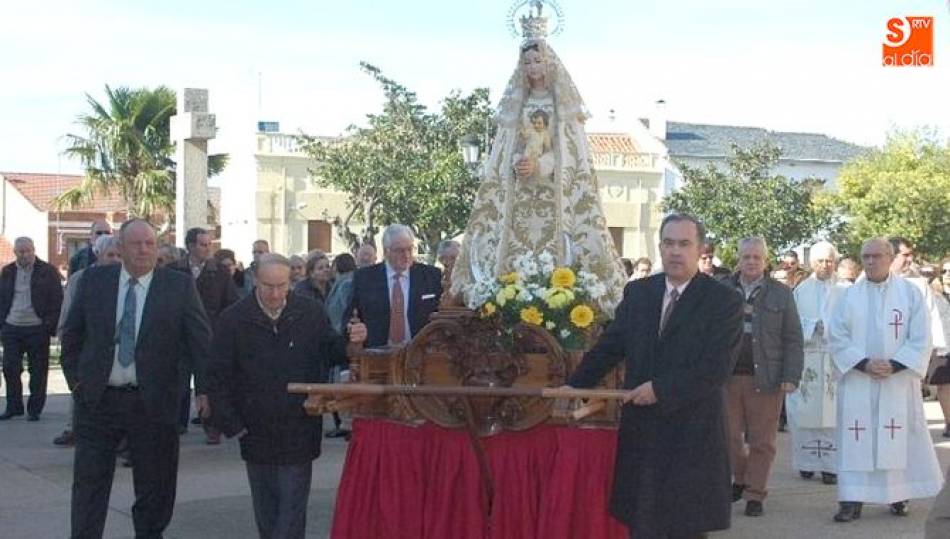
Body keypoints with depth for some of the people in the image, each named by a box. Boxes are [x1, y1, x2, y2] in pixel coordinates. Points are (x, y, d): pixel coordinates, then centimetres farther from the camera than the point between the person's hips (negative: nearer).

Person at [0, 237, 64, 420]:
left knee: (38, 371, 1)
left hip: (37, 329, -3)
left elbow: (57, 301, -2)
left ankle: (34, 409, 11)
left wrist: (50, 326, -9)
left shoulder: (48, 272, -1)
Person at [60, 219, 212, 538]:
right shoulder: (93, 281, 2)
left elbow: (201, 341, -5)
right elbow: (72, 335, 12)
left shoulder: (180, 286, -3)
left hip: (153, 403, -1)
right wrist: (75, 379, 5)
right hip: (97, 400, 1)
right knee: (89, 484, 5)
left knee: (154, 490, 10)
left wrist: (205, 390, -13)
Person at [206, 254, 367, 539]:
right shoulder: (233, 320, -5)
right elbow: (219, 377, -1)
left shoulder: (311, 313, -3)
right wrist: (230, 423, -5)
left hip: (298, 430, -1)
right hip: (256, 432, 1)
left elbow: (331, 352, 6)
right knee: (265, 510, 14)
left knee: (292, 508, -1)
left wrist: (351, 342, -17)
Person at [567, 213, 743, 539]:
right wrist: (575, 386, 1)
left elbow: (717, 368, -15)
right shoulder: (637, 292, 8)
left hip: (691, 435, -4)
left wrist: (660, 389, -17)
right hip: (641, 432, 4)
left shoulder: (723, 301, -7)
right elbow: (609, 346, 10)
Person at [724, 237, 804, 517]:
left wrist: (791, 377, -6)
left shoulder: (781, 294, 5)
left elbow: (793, 340, 3)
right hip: (728, 376, 1)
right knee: (730, 436, 7)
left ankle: (755, 494, 13)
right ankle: (740, 478, 30)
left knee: (761, 441, 3)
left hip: (765, 378, -1)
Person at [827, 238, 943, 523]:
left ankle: (899, 495, 17)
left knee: (899, 439, 5)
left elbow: (920, 339, -3)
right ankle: (852, 500, -2)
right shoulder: (850, 296, 4)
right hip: (857, 379, 1)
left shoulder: (910, 293, 1)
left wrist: (894, 366, -15)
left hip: (898, 380, 0)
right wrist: (864, 363, -13)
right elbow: (837, 336, -1)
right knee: (856, 439, -3)